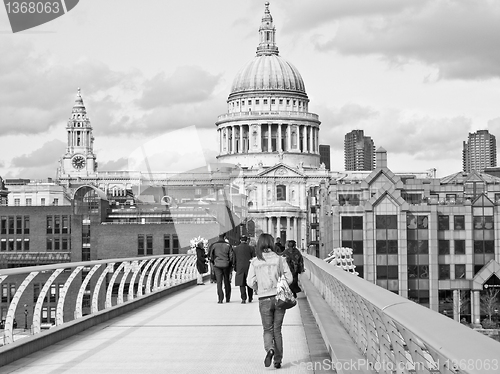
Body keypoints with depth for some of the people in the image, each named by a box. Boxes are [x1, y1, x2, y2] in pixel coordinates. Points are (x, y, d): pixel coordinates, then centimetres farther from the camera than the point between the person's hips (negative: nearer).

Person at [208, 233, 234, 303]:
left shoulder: (214, 245, -3)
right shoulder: (228, 245, -4)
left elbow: (210, 255, 1)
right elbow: (231, 256, -2)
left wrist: (213, 262, 16)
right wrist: (231, 265, 8)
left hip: (217, 265, 0)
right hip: (226, 265, 0)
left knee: (219, 282, 1)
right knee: (227, 282, 12)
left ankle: (220, 298, -10)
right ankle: (228, 298, 18)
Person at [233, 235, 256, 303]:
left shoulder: (235, 249, 1)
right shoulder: (251, 248, -2)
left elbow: (234, 260, 4)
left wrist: (235, 268, 13)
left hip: (240, 269, 0)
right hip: (249, 267, 0)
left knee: (242, 284, 2)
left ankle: (243, 298, -6)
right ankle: (250, 298, 17)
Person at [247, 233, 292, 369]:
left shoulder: (255, 261, -4)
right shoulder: (279, 259, -5)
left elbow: (250, 281, -7)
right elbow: (289, 278, -6)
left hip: (264, 299, -1)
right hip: (279, 297, 1)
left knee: (268, 329, 11)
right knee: (277, 329, 12)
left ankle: (270, 349, -18)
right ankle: (278, 360, 12)